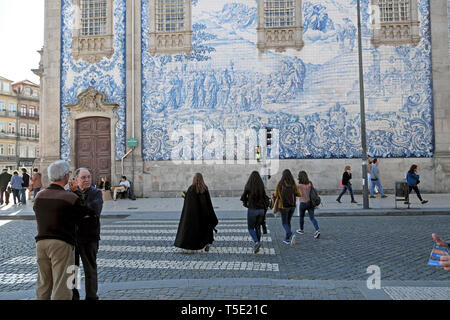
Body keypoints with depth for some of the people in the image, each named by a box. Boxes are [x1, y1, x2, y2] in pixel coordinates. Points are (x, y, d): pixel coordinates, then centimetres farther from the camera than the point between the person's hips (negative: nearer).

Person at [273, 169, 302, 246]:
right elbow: (299, 194, -1)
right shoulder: (294, 184, -4)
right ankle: (287, 239, 25)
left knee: (284, 223, 7)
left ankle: (291, 235, -20)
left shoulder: (279, 184, -12)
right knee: (288, 221, 21)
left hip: (284, 206, -3)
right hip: (292, 206, 4)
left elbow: (275, 195, -8)